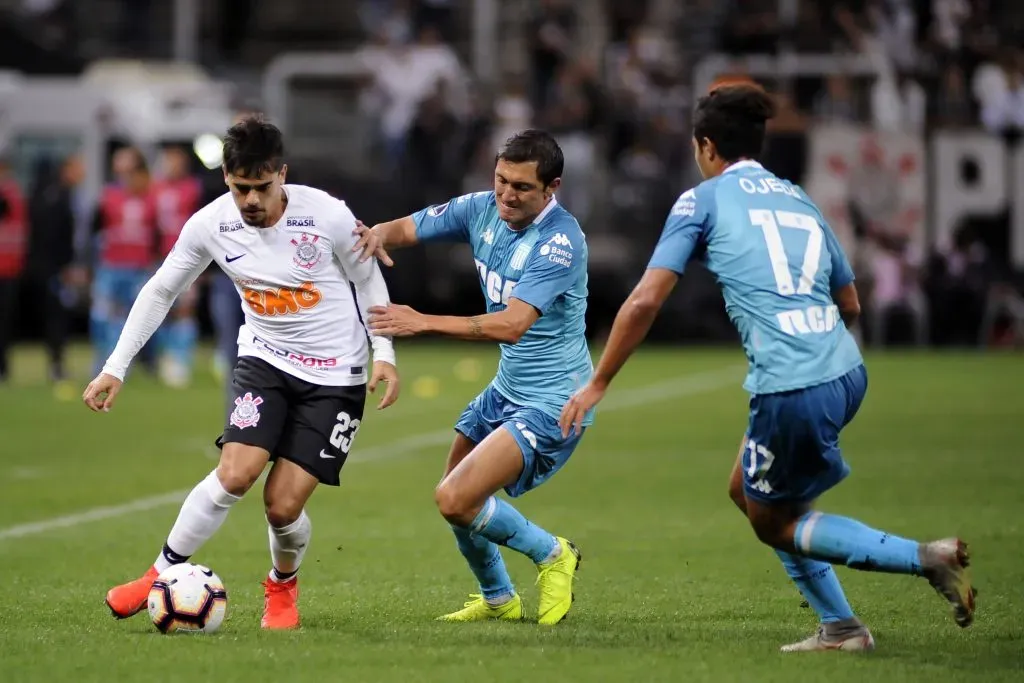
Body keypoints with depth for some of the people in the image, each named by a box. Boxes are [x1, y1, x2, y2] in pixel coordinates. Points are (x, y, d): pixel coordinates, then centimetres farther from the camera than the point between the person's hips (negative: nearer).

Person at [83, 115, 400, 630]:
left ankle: (283, 585, 26)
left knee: (283, 505, -8)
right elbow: (160, 292, 1)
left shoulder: (327, 216, -19)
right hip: (264, 359, 2)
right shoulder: (210, 225, -12)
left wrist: (384, 354, -10)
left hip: (335, 376, -2)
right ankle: (161, 576, -2)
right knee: (235, 474, -21)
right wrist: (115, 369, -3)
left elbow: (369, 281, -1)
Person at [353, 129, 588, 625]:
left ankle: (551, 555, 6)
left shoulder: (560, 241, -25)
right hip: (507, 389, 9)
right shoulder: (483, 210, -3)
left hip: (551, 404, -9)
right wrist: (379, 233, -21)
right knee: (457, 496, 18)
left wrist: (424, 322, -39)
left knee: (455, 500, -18)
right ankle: (498, 600, 41)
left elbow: (512, 324, -34)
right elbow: (410, 228, 4)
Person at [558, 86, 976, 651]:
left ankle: (924, 558, -4)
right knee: (747, 489, 24)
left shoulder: (702, 200, 1)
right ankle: (837, 626, 18)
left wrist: (598, 383, 3)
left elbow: (645, 300, -5)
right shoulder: (800, 201, 19)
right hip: (846, 373, 7)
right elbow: (850, 304, 24)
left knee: (772, 521, 12)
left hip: (790, 392, -7)